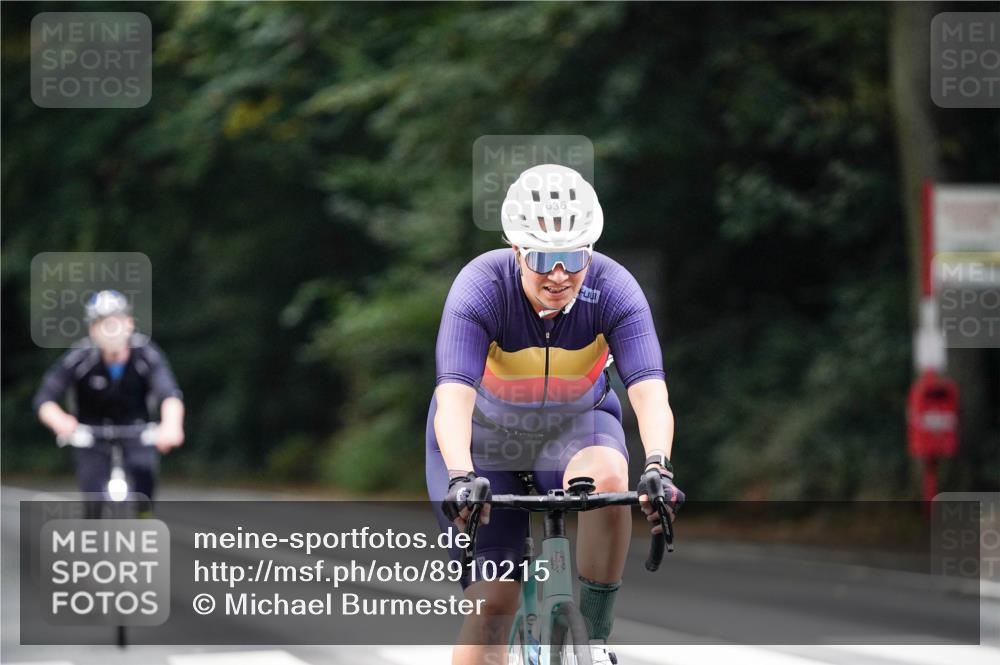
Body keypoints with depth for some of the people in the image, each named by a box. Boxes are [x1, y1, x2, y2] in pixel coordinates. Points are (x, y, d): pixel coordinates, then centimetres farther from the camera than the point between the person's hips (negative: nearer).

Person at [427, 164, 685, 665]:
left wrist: (658, 467, -54)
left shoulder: (613, 290, -25)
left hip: (576, 426, 1)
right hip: (486, 435, -1)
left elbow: (649, 391, -36)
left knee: (606, 478, -34)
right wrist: (460, 476, -58)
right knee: (492, 603, -11)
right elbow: (453, 396, -41)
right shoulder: (480, 288, -29)